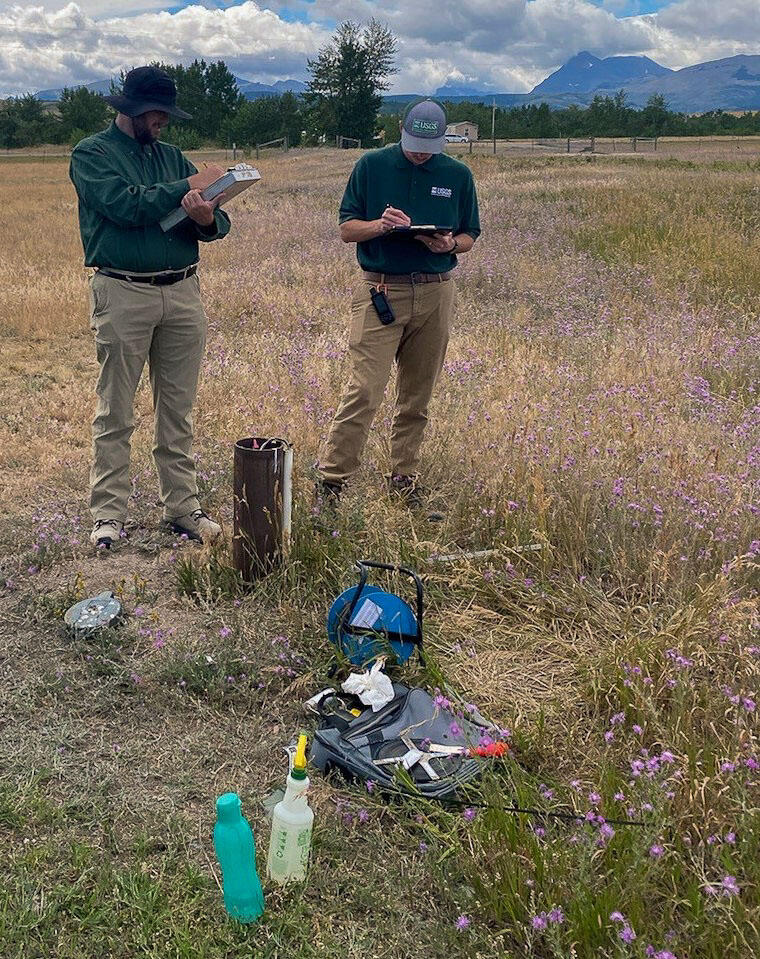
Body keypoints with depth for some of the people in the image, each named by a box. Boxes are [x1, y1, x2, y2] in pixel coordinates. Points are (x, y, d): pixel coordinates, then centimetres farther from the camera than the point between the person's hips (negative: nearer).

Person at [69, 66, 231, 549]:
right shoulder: (92, 154, 4)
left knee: (179, 411, 8)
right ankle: (109, 516, 6)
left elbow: (219, 222, 8)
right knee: (116, 415, -1)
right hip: (123, 295, -4)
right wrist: (187, 188, -7)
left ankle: (183, 507, 15)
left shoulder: (173, 157, 18)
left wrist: (207, 219, -15)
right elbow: (125, 205, -15)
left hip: (184, 293, 5)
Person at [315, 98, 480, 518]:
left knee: (416, 398, 9)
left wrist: (449, 243, -10)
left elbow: (469, 237, 14)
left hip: (435, 294, 3)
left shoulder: (458, 175, 9)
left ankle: (404, 478, 21)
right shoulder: (371, 165, 2)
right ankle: (329, 482, -6)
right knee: (363, 392, -12)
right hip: (380, 292, -3)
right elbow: (346, 229, 2)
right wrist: (380, 224, -18)